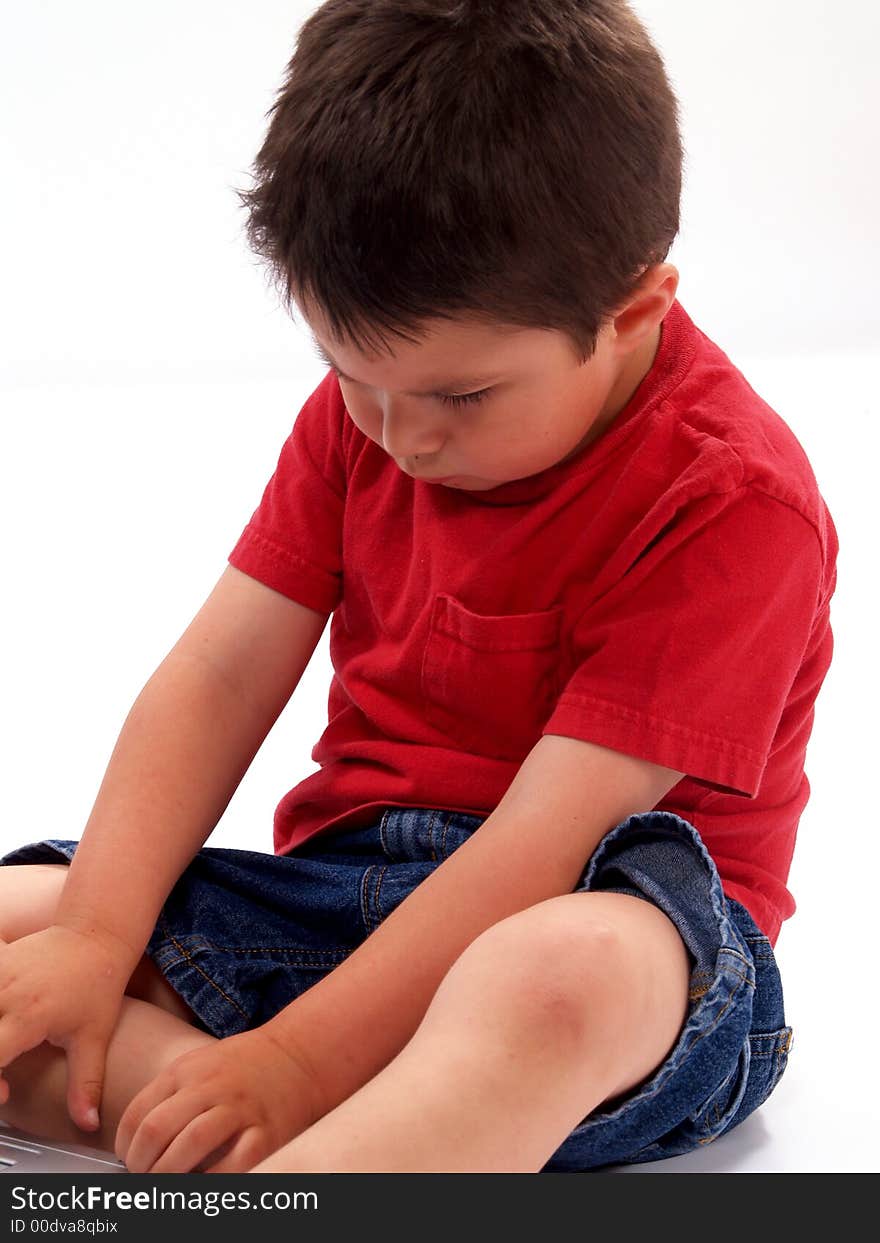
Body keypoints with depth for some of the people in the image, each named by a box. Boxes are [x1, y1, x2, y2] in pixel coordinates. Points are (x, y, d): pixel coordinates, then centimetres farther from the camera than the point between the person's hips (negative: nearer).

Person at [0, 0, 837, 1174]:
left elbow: (549, 835, -22)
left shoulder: (732, 502, -18)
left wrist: (301, 1059, -24)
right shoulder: (362, 411, 5)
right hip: (348, 888, 7)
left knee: (556, 979, -43)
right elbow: (217, 677, 2)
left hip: (620, 913, -7)